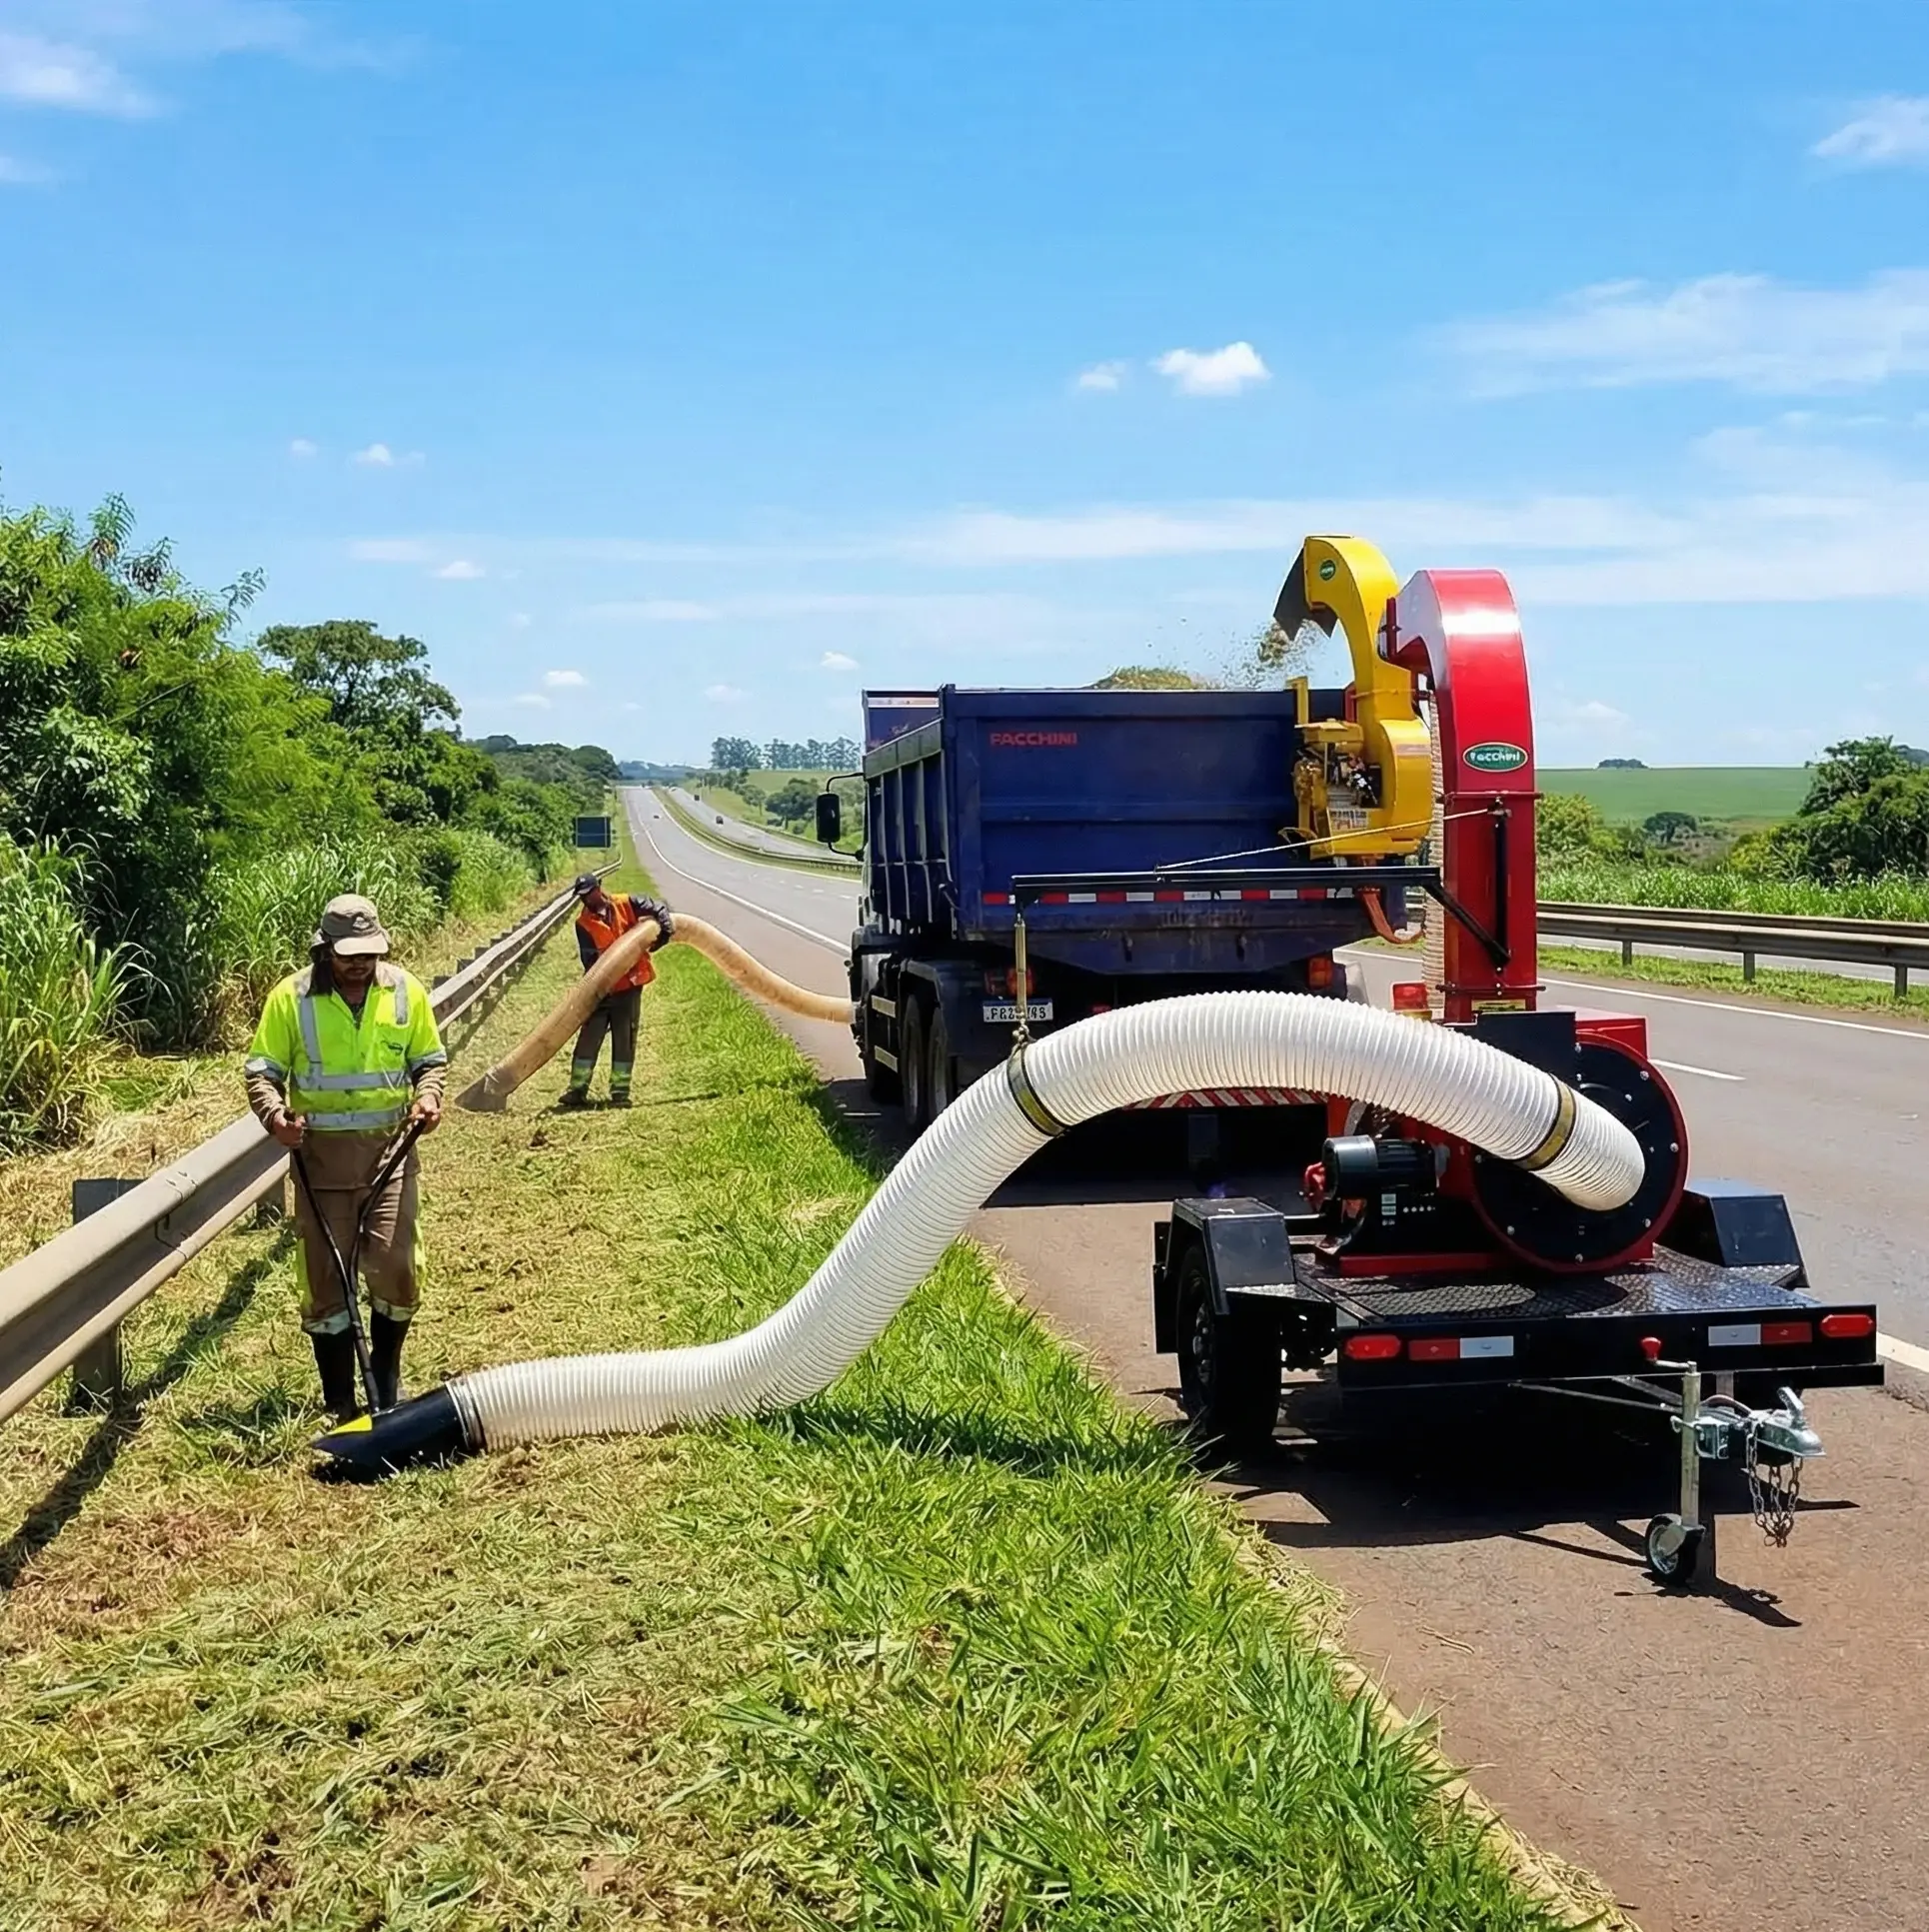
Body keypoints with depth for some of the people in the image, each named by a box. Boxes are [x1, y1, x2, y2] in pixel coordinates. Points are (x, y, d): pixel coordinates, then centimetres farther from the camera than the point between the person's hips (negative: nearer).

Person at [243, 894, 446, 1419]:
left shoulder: (406, 991, 1)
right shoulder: (291, 997, -5)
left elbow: (430, 1059, 12)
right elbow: (261, 1070, -1)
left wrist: (427, 1096, -9)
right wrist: (275, 1114, -20)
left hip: (389, 1148, 1)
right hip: (321, 1155, -1)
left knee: (397, 1268, -3)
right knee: (326, 1279, 4)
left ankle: (387, 1383, 21)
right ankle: (340, 1403, 16)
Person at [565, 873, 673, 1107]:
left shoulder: (626, 904, 1)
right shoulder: (583, 923, 0)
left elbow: (658, 907, 2)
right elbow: (589, 957, -7)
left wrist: (663, 924, -16)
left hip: (629, 985, 0)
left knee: (624, 1039, 4)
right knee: (589, 1038, -1)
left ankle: (620, 1091, 11)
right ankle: (578, 1090, 4)